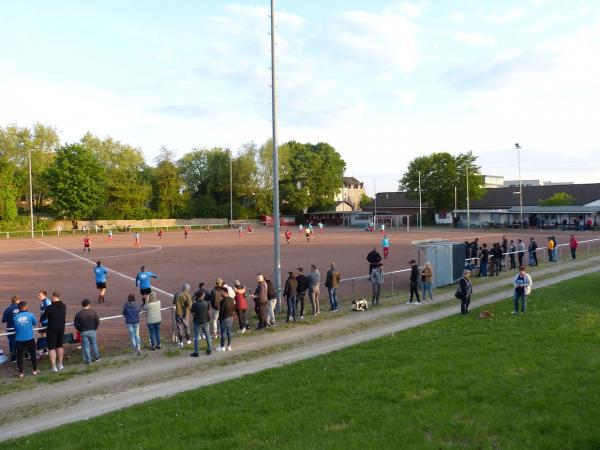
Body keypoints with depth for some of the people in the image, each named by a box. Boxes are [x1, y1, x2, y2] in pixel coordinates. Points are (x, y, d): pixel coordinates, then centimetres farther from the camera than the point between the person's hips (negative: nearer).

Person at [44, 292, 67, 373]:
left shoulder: (50, 307, -18)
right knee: (59, 346, 19)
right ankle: (60, 365, 27)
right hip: (61, 329, 5)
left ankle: (54, 367, -2)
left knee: (52, 348, 1)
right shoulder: (64, 306, -1)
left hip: (52, 330, -5)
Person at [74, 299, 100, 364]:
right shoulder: (93, 312, -7)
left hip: (83, 332, -2)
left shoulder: (78, 314, -11)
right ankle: (96, 357, 28)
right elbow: (97, 321, -3)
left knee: (86, 346, 5)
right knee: (94, 344, 17)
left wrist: (79, 330, 8)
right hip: (92, 331, 2)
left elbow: (76, 324, -7)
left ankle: (88, 360, 9)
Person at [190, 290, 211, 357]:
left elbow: (193, 314, -8)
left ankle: (196, 352, 9)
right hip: (206, 321, 2)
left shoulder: (194, 304, -16)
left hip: (197, 322, -2)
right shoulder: (207, 303, -10)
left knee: (196, 337, 8)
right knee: (207, 336, 19)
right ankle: (209, 350, 27)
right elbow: (209, 312, -3)